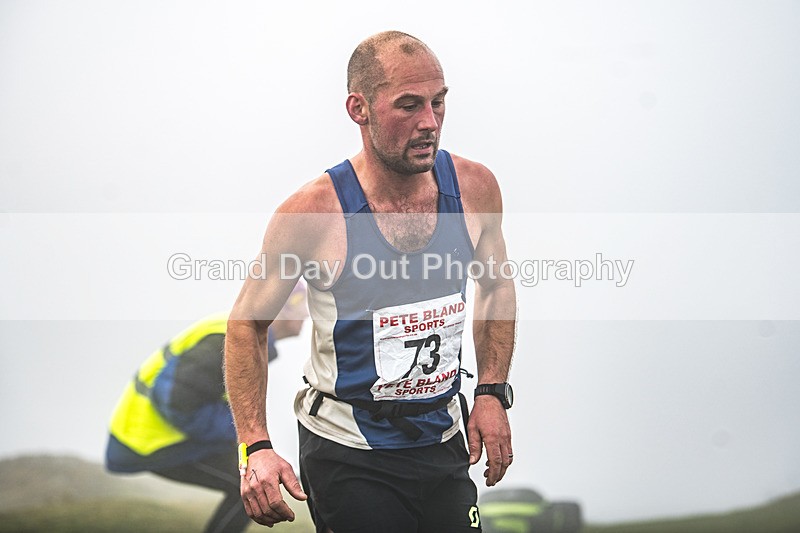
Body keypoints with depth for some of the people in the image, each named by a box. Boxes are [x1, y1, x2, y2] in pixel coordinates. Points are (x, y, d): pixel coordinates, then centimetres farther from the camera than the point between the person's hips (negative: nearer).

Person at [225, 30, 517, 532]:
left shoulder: (475, 187, -7)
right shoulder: (312, 212, -19)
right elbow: (247, 323, -6)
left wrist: (493, 393, 4)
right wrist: (256, 447, -16)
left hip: (443, 443, 4)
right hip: (348, 457, -4)